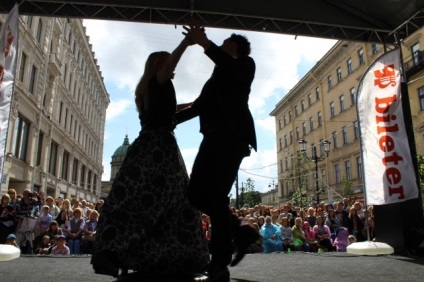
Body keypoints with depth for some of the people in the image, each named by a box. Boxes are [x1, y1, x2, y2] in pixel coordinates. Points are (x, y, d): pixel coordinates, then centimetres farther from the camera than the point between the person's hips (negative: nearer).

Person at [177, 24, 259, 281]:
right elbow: (199, 106, 32)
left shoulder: (245, 63, 11)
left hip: (232, 136, -7)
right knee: (196, 194, -1)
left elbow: (235, 72, -14)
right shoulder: (218, 75, 30)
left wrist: (205, 44, -20)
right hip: (213, 137, 7)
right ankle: (241, 231, 13)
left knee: (216, 196, -14)